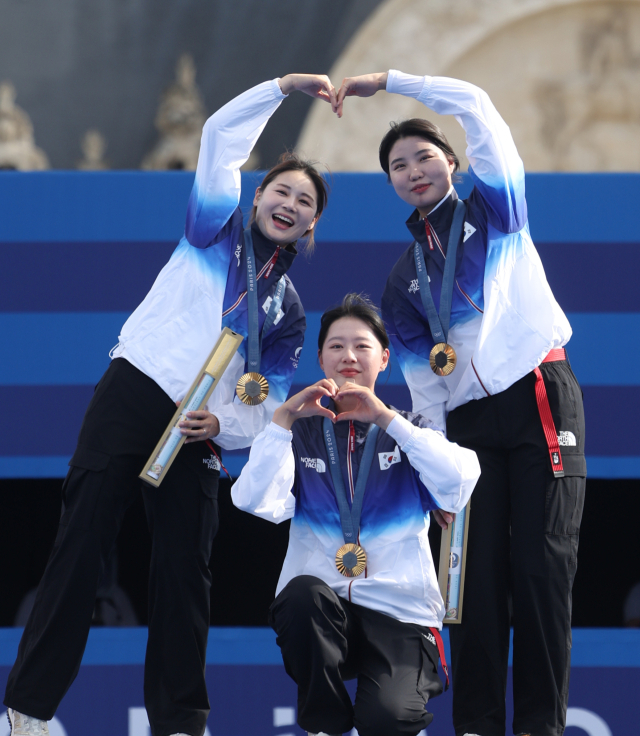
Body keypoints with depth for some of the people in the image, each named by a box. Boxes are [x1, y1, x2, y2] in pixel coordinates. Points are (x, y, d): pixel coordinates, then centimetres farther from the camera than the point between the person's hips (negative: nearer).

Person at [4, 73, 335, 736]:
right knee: (83, 543, -9)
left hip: (200, 434, 4)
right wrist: (285, 87, 2)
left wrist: (221, 425, -7)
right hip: (132, 396, -3)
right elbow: (222, 135, 2)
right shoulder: (216, 229, 10)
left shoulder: (288, 308, 17)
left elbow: (270, 402, 12)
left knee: (185, 570, 0)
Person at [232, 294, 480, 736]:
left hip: (398, 612, -1)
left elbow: (458, 487, -10)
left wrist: (386, 418, -14)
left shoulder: (406, 431, 12)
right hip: (317, 608, 1)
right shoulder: (303, 433, 12)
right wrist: (284, 418, -12)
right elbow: (258, 502, -6)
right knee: (305, 592, -36)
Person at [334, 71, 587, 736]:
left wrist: (387, 81, 3)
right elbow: (423, 381, 14)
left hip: (540, 399, -4)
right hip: (468, 421, 4)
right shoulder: (404, 277, 19)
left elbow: (475, 107, -1)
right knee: (478, 575, -4)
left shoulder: (495, 207, 11)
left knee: (541, 567, -10)